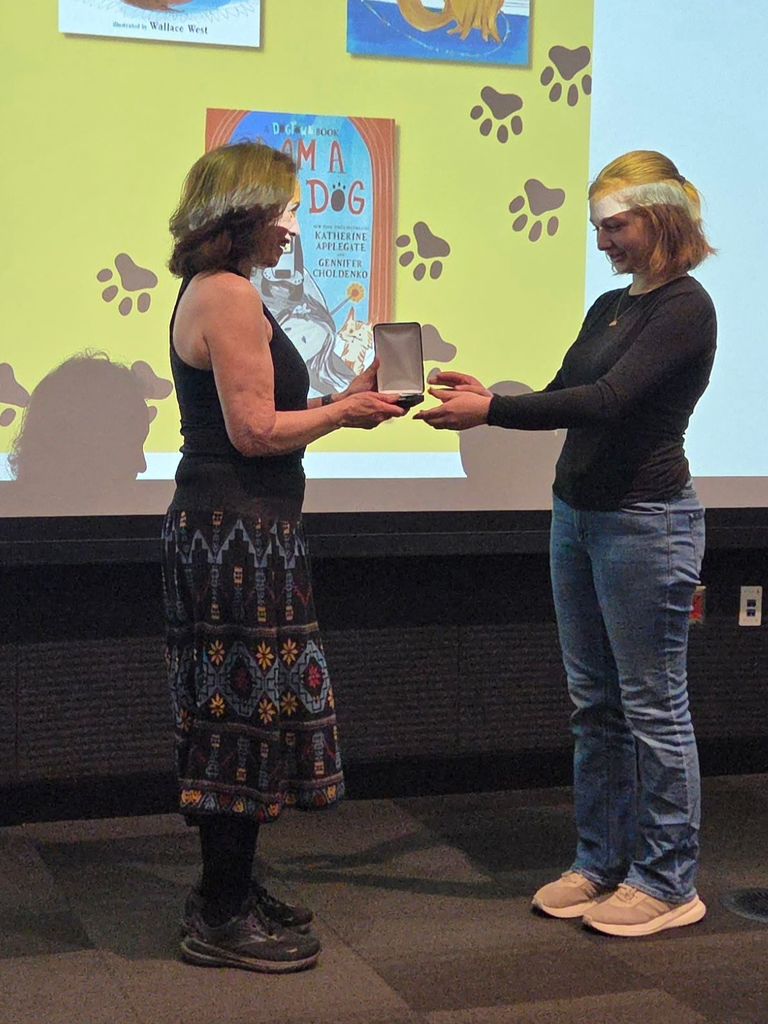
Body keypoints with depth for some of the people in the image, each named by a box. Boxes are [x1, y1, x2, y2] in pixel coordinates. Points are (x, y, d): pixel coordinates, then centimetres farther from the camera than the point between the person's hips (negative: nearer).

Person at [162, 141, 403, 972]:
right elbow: (255, 430, -19)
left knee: (238, 710, 15)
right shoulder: (230, 296, -15)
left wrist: (342, 401, 10)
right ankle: (223, 920, 7)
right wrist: (343, 412, -6)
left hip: (223, 529, 11)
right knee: (248, 711, -3)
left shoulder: (212, 291, 17)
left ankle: (228, 894, 26)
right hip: (240, 533, -11)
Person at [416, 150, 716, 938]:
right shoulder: (609, 307, 14)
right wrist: (486, 397, -3)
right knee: (593, 702, 13)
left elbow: (606, 400, -24)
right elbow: (562, 399, 15)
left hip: (646, 519, -9)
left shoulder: (685, 309, -13)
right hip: (578, 513, 9)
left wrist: (489, 412, -26)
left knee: (652, 706, -1)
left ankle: (667, 882, 10)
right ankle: (601, 861, 24)